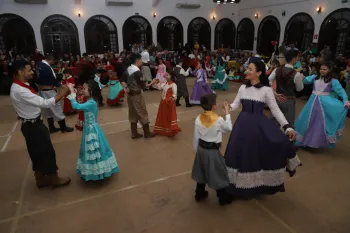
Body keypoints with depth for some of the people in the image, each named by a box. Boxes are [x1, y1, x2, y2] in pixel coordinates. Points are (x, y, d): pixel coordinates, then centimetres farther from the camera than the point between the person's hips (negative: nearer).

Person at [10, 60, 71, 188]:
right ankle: (54, 179, 21)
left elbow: (37, 102, 7)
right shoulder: (20, 91, -27)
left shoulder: (20, 86, 6)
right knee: (47, 152, 4)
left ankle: (41, 179, 35)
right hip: (33, 126, -10)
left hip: (33, 124, 10)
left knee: (38, 152, 19)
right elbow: (44, 103, -30)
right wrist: (62, 93, -23)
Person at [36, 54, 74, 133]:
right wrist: (59, 85, -4)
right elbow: (52, 79, -19)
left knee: (47, 109, 16)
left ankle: (51, 127, 26)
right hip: (48, 91, -9)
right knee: (56, 108, 3)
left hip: (42, 90, 9)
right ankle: (63, 127, 13)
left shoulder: (38, 65, 1)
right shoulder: (46, 67, -25)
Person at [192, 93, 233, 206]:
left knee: (202, 172, 22)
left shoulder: (198, 119, -7)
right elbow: (229, 128, 1)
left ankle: (199, 194, 39)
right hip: (213, 151, -5)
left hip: (201, 149, 5)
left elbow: (196, 137, 0)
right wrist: (227, 113, 8)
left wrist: (197, 149, 15)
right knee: (218, 174, 13)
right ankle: (223, 198, 30)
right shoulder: (219, 120, -19)